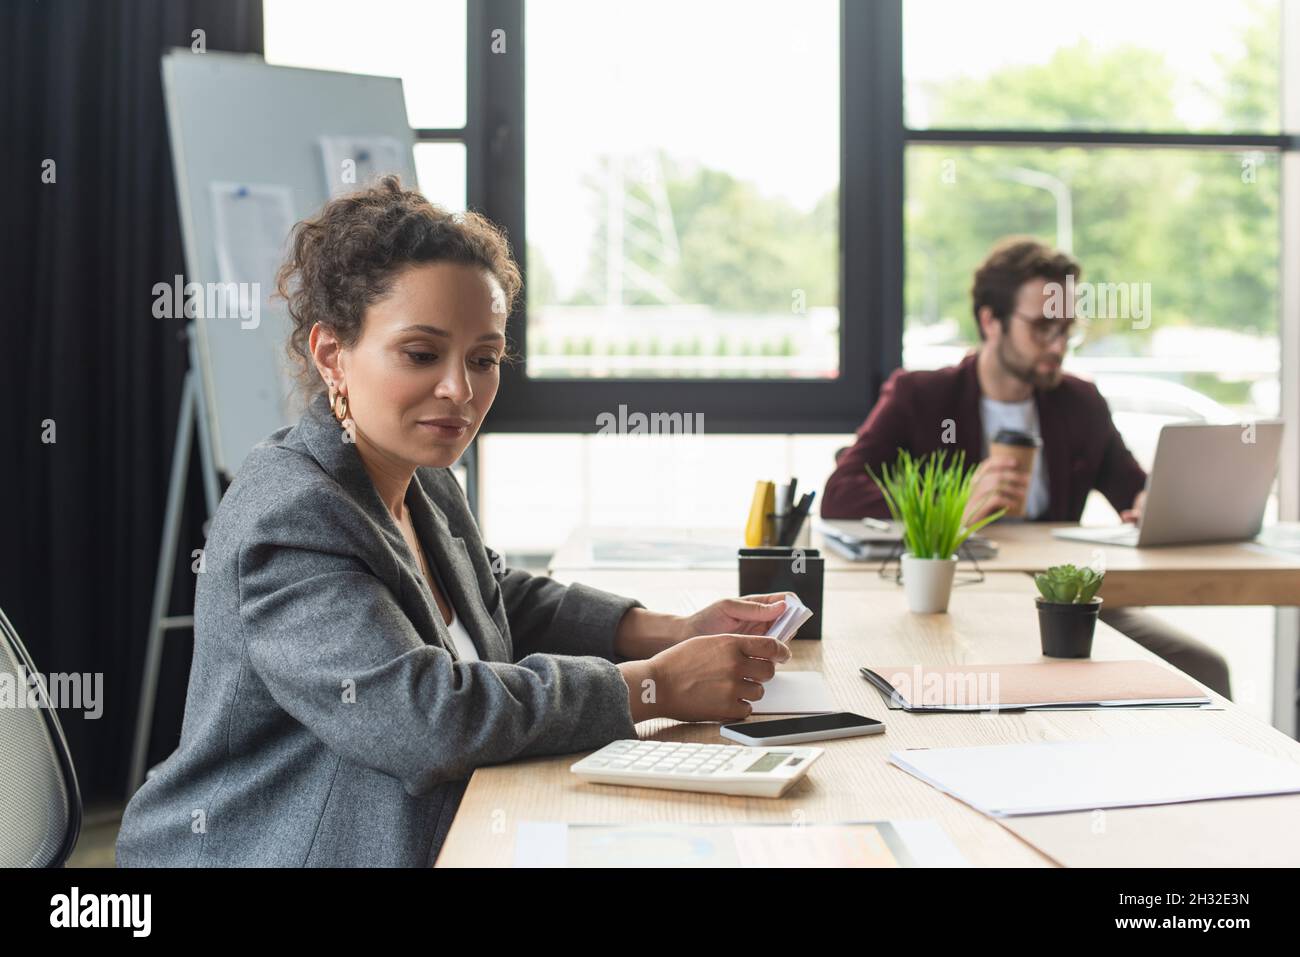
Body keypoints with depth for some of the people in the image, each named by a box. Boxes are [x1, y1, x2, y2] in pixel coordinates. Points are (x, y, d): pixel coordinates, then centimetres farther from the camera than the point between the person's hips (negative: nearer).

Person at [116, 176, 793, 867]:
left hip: (428, 846, 8)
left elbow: (508, 603, 24)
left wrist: (676, 632, 9)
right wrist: (655, 686, -21)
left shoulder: (426, 487, 9)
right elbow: (416, 715, -26)